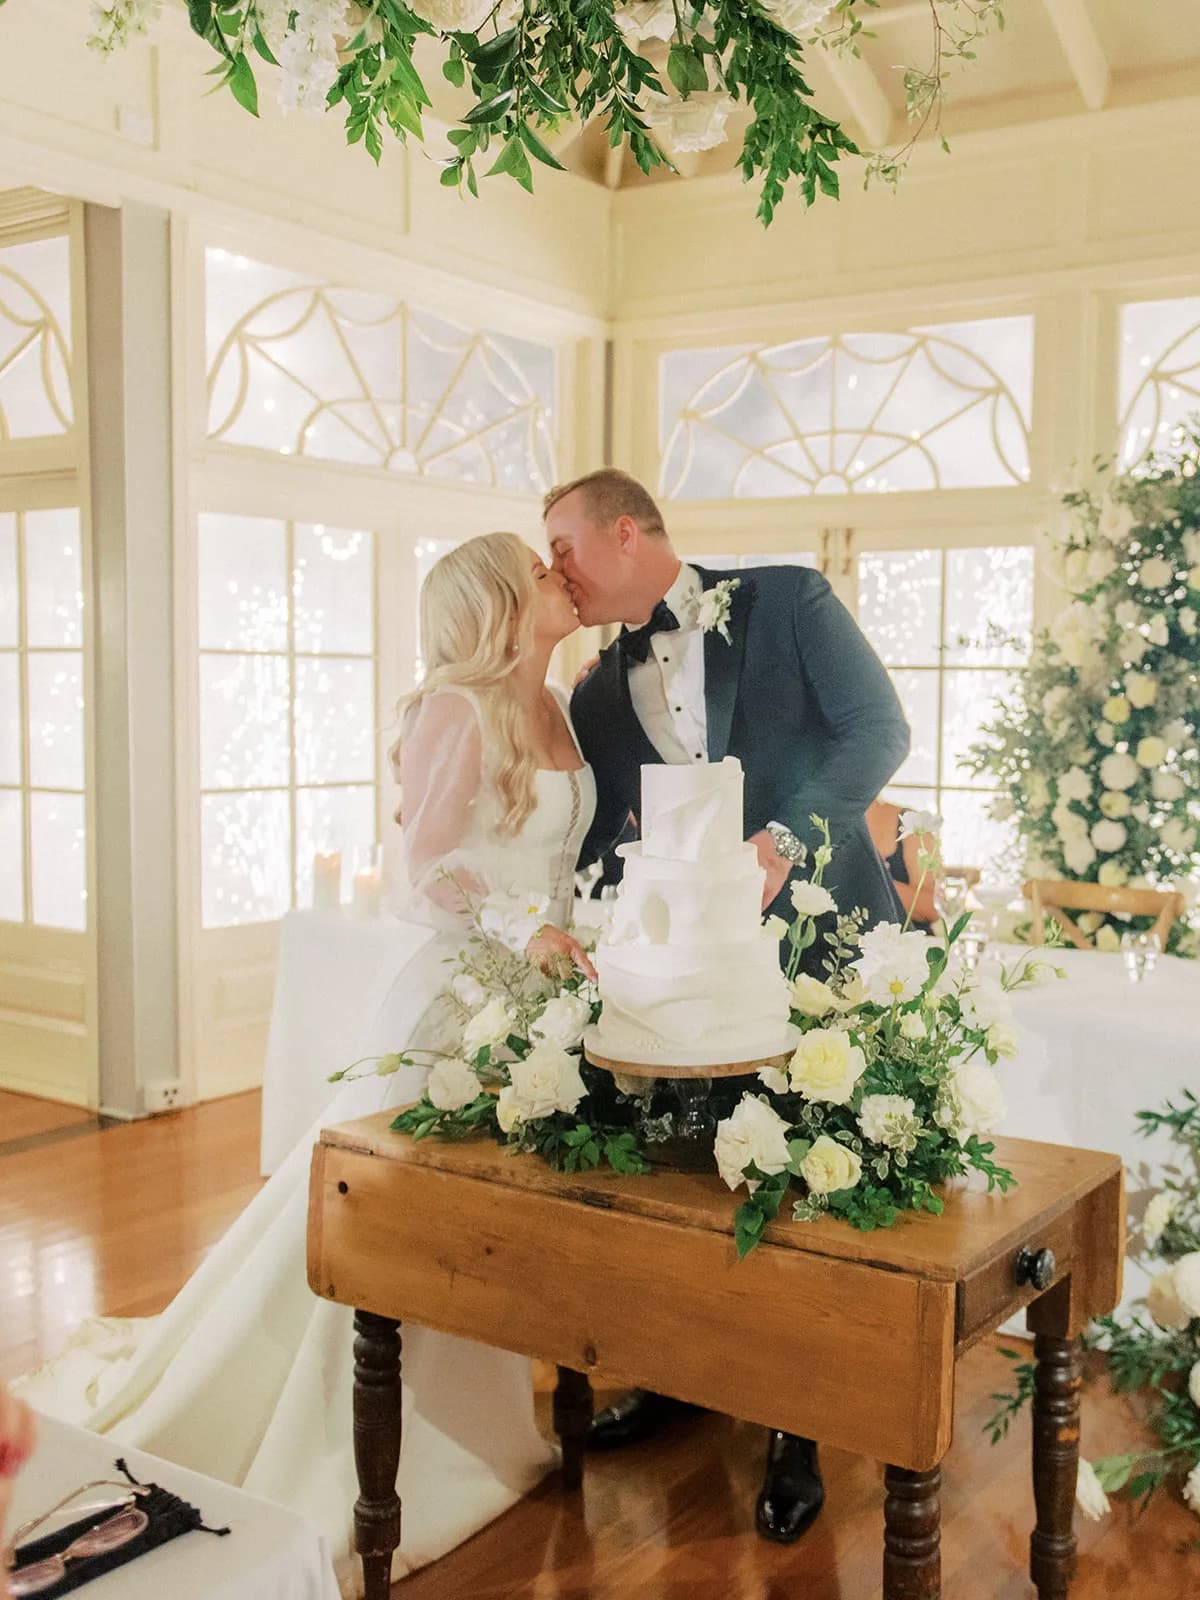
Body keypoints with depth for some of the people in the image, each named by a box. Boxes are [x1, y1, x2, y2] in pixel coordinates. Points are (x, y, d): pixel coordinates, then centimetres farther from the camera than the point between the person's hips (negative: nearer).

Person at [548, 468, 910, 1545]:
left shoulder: (788, 601, -3)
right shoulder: (599, 696, 9)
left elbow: (877, 729, -10)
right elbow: (600, 838, 10)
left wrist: (783, 838, -22)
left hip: (821, 936, -4)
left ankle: (798, 1431, 21)